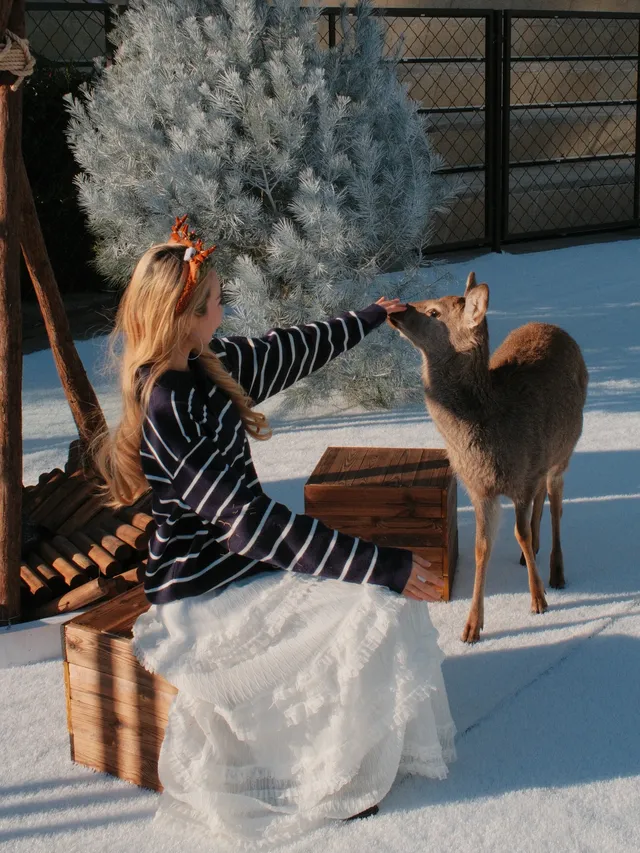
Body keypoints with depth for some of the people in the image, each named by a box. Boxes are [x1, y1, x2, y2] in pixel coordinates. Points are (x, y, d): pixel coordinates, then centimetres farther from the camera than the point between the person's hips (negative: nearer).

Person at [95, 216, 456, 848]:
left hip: (240, 559, 9)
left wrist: (370, 316, 34)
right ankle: (339, 780, 3)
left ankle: (382, 742, 13)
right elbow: (251, 521, -28)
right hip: (202, 592, -9)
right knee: (374, 615, -16)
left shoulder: (206, 369, 1)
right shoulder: (166, 406, -26)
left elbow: (292, 350, 19)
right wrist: (383, 565, -27)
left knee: (393, 584, 0)